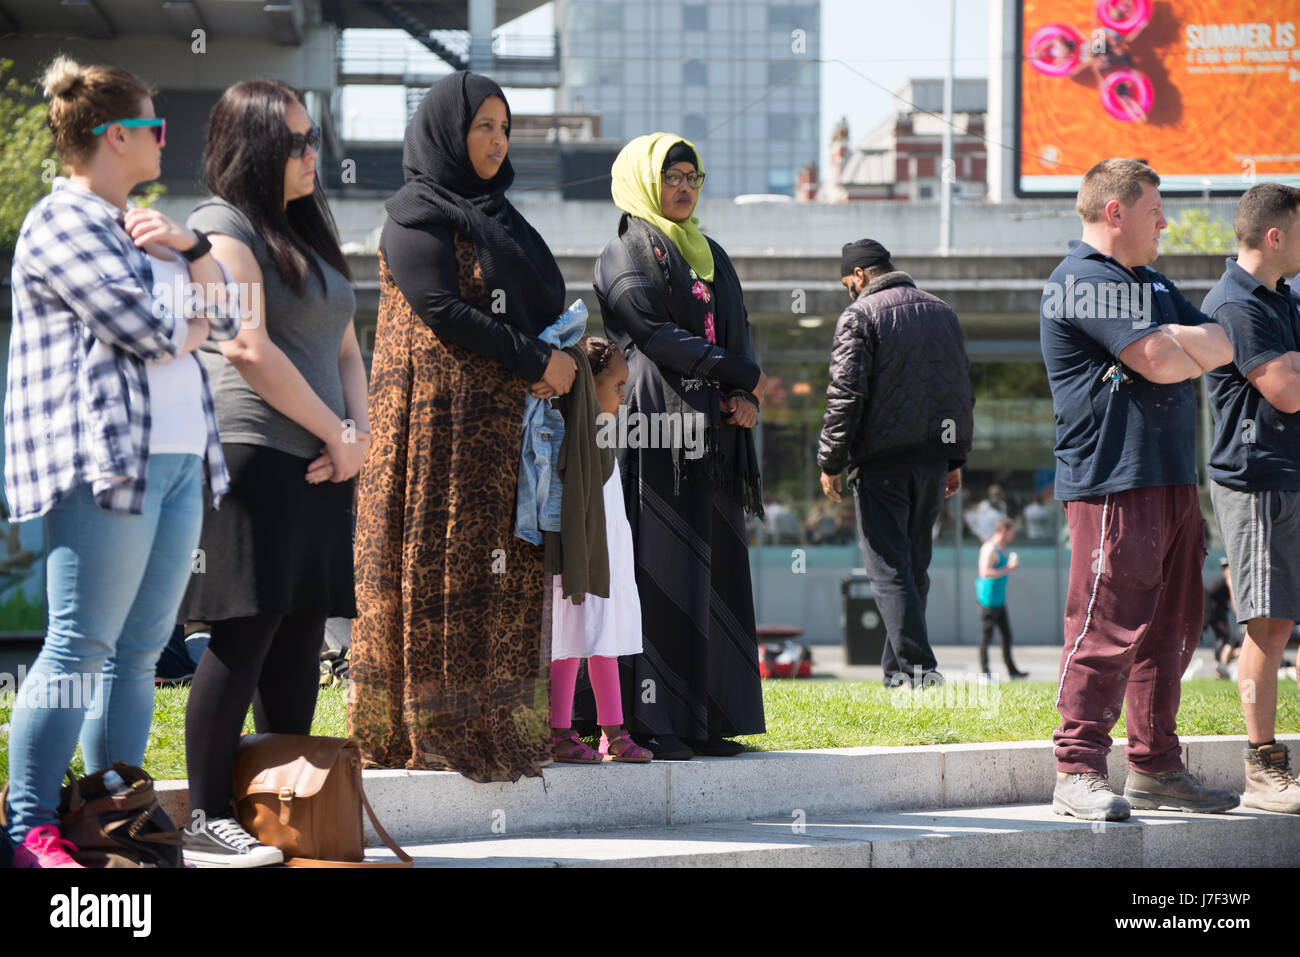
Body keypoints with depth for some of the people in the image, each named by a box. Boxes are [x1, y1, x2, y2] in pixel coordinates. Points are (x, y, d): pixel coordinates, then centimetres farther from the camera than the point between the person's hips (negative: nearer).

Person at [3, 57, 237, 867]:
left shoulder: (136, 224, 23)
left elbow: (227, 318, 17)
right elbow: (151, 331, -17)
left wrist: (189, 247, 1)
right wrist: (192, 324, 5)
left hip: (177, 460, 9)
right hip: (104, 458, -9)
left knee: (140, 650, 7)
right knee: (80, 646, -11)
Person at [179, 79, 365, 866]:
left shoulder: (310, 231, 20)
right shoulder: (225, 227, -6)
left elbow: (344, 345, 20)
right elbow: (250, 351, -14)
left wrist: (359, 432, 2)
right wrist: (335, 431, -8)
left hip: (320, 464, 8)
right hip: (253, 454, -8)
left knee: (300, 639, 7)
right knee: (245, 635, -10)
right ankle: (208, 821, -8)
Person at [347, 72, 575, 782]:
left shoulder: (493, 212, 19)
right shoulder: (417, 213, -6)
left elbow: (535, 303, 21)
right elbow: (442, 309, -16)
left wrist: (557, 358, -1)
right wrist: (536, 360, -14)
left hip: (498, 425, 8)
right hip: (438, 416, -8)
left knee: (498, 566, 5)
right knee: (439, 564, -8)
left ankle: (489, 723, 6)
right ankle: (425, 729, -6)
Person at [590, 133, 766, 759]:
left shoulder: (711, 257, 22)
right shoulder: (624, 255, 0)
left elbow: (736, 333, 17)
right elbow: (656, 333, -11)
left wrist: (745, 399, -3)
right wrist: (742, 376, -9)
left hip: (712, 437, 7)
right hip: (657, 428, -7)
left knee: (715, 573, 4)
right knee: (658, 573, -10)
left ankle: (707, 719, 6)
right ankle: (650, 721, -11)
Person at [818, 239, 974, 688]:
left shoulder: (858, 316, -6)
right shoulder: (942, 311, 15)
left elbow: (846, 394, -13)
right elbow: (964, 389, 18)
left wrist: (830, 462, -7)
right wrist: (956, 459, 23)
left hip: (882, 461, -6)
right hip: (933, 457, 6)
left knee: (889, 569, -5)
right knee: (914, 564, 14)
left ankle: (916, 667, -14)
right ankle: (896, 668, 17)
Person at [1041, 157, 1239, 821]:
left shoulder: (1151, 285, 24)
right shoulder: (1082, 282, -9)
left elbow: (1225, 346, 13)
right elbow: (1163, 364, -18)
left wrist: (1175, 340, -6)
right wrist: (1184, 349, 4)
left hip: (1172, 480, 10)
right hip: (1112, 484, -10)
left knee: (1170, 631, 11)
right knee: (1106, 631, -11)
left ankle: (1155, 768, 18)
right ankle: (1077, 773, -8)